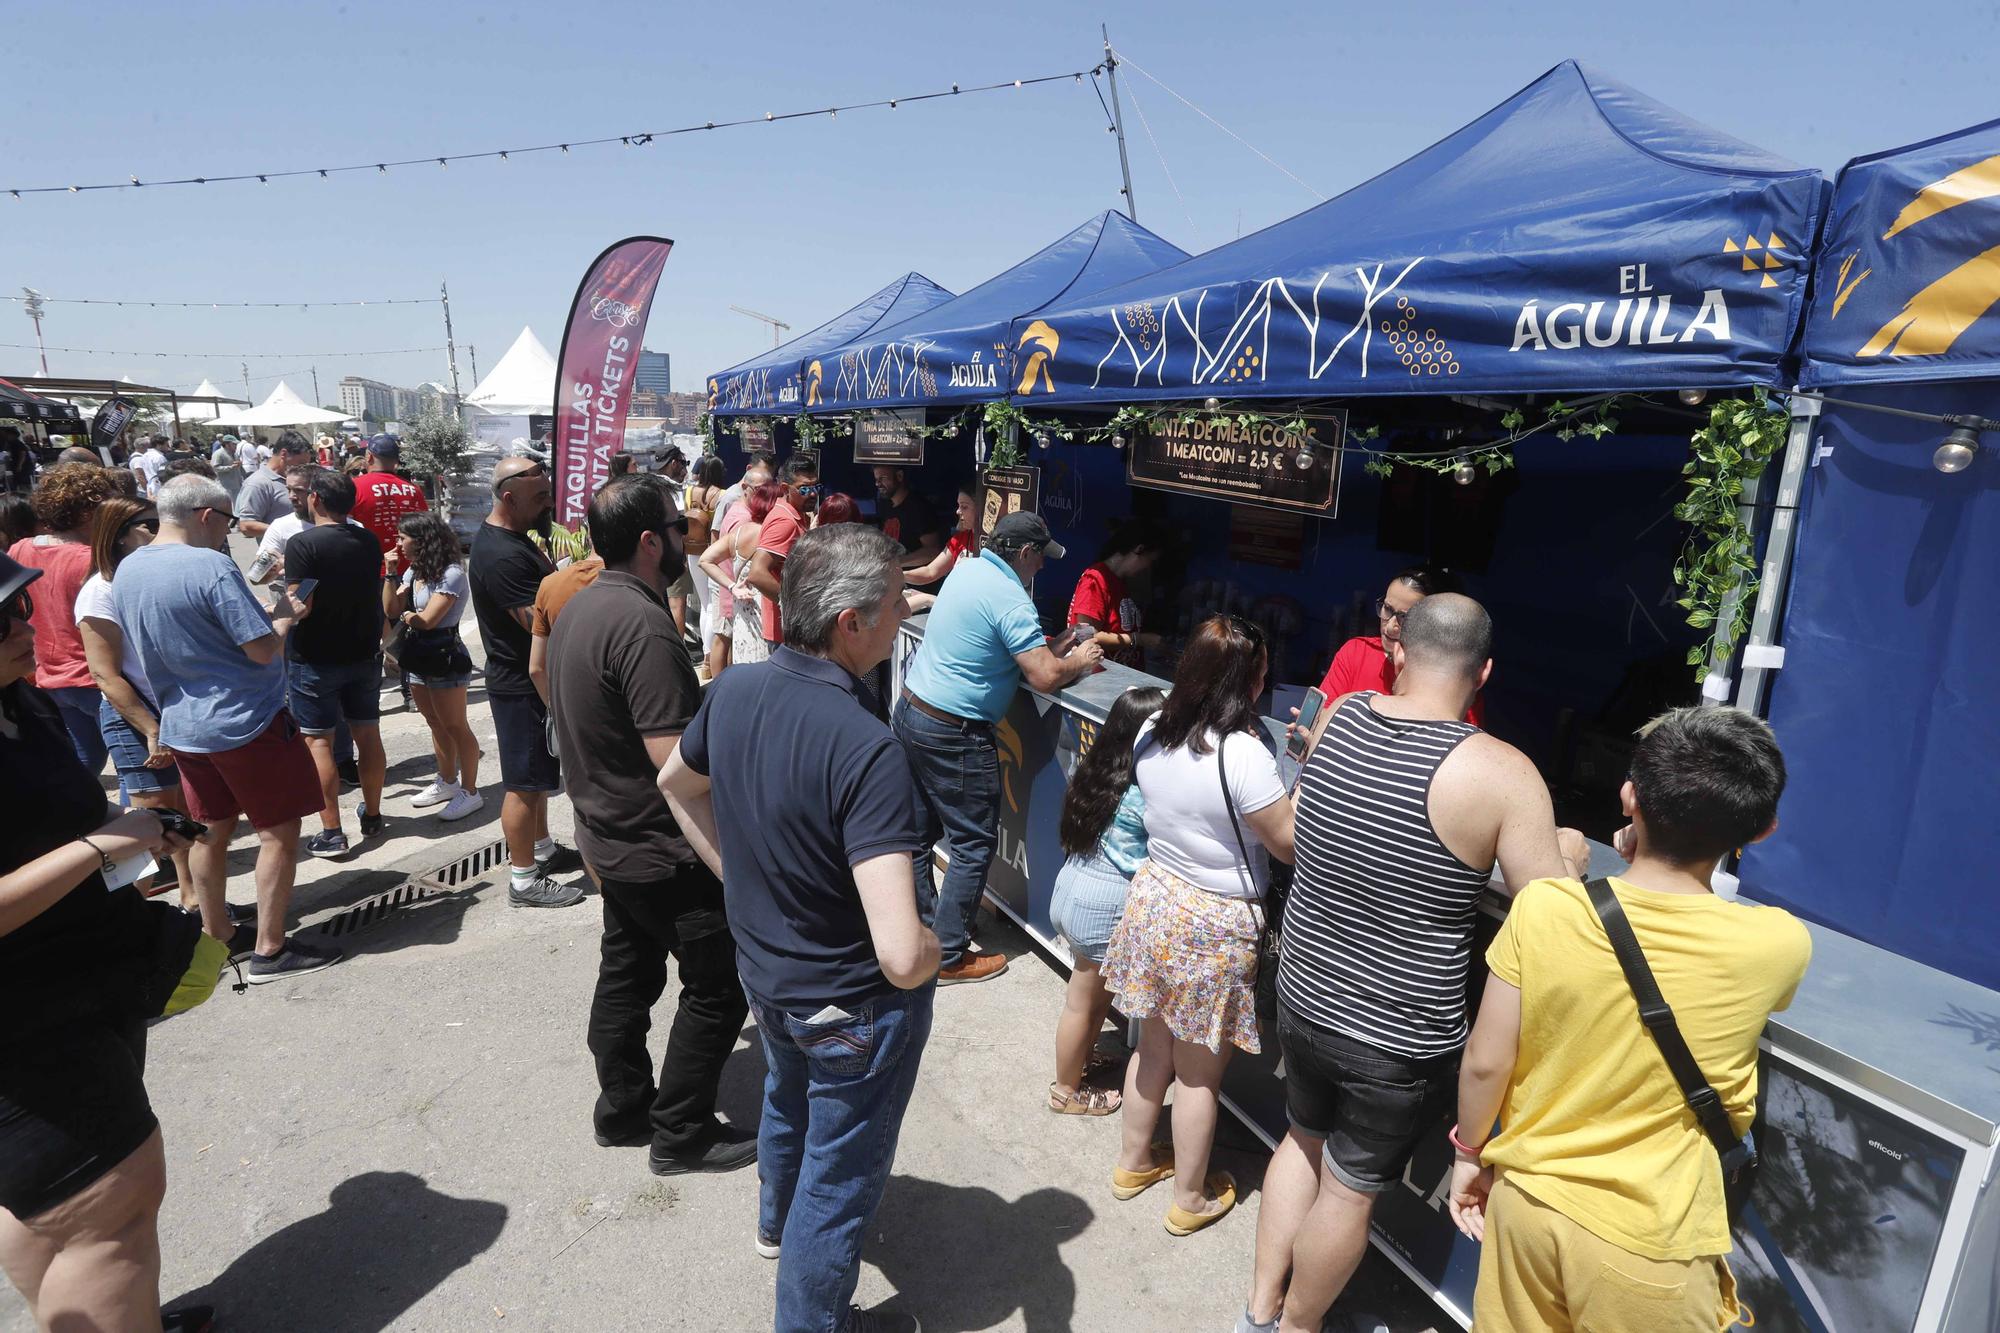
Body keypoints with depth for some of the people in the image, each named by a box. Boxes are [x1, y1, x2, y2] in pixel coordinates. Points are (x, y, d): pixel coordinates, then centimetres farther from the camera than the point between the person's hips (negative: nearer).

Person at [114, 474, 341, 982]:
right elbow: (263, 649, -20)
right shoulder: (212, 567, -20)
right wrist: (284, 616, -2)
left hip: (182, 725, 8)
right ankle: (270, 951, 8)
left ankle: (215, 935, 30)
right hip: (245, 722, -8)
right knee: (279, 831, 3)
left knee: (211, 831, 19)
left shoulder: (125, 571, 6)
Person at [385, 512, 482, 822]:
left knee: (455, 727, -2)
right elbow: (391, 611, 5)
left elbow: (427, 620, -21)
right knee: (436, 725, 17)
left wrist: (406, 616, -2)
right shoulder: (414, 572, 10)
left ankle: (470, 792, 6)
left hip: (445, 658, -9)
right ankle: (448, 782, 30)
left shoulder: (451, 574, -17)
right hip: (418, 657, 9)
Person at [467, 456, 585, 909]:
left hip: (534, 679, 10)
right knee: (524, 783, 0)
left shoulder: (512, 536, 7)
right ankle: (524, 880, 12)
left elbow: (545, 586, 15)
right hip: (521, 687, -10)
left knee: (539, 775, 22)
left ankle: (542, 849, 37)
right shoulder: (501, 555, -26)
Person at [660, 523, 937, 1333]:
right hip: (853, 1010, -8)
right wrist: (934, 956, -17)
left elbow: (675, 785, 9)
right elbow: (900, 956, -39)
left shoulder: (733, 691, -12)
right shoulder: (866, 749, -35)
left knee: (787, 1099, 36)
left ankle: (777, 1221, 65)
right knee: (840, 1180, 18)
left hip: (762, 968, 8)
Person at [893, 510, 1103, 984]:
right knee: (974, 843, 4)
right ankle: (948, 957, 11)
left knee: (921, 830, 18)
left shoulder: (966, 570, 8)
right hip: (952, 734, -9)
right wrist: (1078, 662, -3)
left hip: (910, 712, 9)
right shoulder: (1011, 598, -19)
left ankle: (925, 926, 33)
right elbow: (1045, 678, -23)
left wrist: (1058, 645, 13)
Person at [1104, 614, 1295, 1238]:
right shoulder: (1242, 754, -26)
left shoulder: (1152, 732, -5)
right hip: (1215, 926, -6)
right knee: (1199, 1071, 15)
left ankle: (1134, 1161, 44)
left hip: (1155, 898, 6)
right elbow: (1290, 843, -18)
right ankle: (1191, 1198, 35)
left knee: (1154, 1046, 25)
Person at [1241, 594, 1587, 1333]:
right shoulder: (1501, 773, -23)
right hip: (1397, 1041, -5)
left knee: (1303, 1138, 29)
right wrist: (1569, 854, 5)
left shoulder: (1337, 716, -8)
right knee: (1349, 1189, 18)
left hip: (1302, 998, 5)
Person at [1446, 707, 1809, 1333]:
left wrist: (1470, 1152, 6)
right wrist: (1651, 864, 6)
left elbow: (1485, 1062, -11)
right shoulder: (1779, 946, -20)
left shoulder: (1542, 907, -20)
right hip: (1648, 1245, -1)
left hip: (1525, 1197, 1)